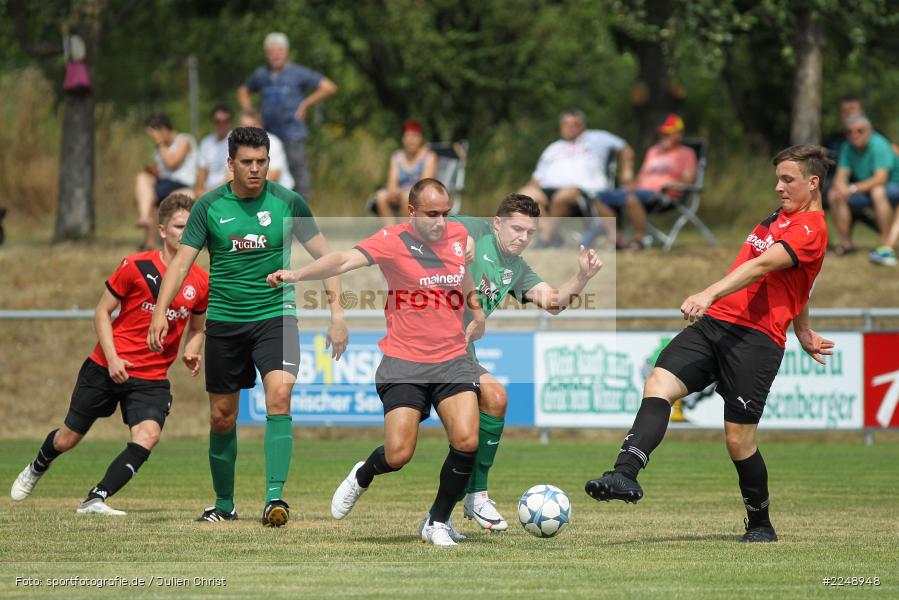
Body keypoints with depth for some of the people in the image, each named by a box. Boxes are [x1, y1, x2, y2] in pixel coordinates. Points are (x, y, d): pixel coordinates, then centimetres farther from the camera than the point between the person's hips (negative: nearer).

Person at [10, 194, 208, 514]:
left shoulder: (201, 282, 0)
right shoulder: (136, 266, -10)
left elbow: (196, 329, 18)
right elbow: (102, 312, -3)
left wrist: (191, 353, -4)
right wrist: (112, 358, -14)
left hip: (152, 378, 2)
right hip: (107, 367, -2)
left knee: (149, 434, -25)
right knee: (67, 439, 10)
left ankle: (95, 500, -18)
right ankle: (36, 469, 44)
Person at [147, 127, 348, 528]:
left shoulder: (288, 203, -2)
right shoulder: (209, 207, -1)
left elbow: (323, 255, 3)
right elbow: (181, 262, -2)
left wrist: (337, 311, -5)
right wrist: (160, 311, -15)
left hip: (275, 317, -1)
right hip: (224, 322, 1)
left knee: (279, 396, -23)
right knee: (221, 417, 7)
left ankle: (275, 497, -27)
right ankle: (224, 504, 24)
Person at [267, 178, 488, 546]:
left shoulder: (458, 235, 5)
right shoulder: (393, 241, -10)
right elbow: (345, 260, -25)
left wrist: (475, 308, 22)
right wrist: (296, 275, -39)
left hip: (452, 361, 4)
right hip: (403, 364, -4)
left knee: (466, 441, -14)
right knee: (398, 455, -11)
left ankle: (438, 523, 7)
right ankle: (362, 477, 27)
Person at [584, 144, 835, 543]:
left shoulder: (811, 229, -9)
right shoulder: (780, 218, 21)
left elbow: (762, 265, -23)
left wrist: (710, 294, -35)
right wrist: (804, 333, 43)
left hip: (756, 338, -8)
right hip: (714, 322, 8)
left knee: (739, 439, -5)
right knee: (658, 384, -16)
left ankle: (760, 526, 17)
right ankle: (625, 474, -33)